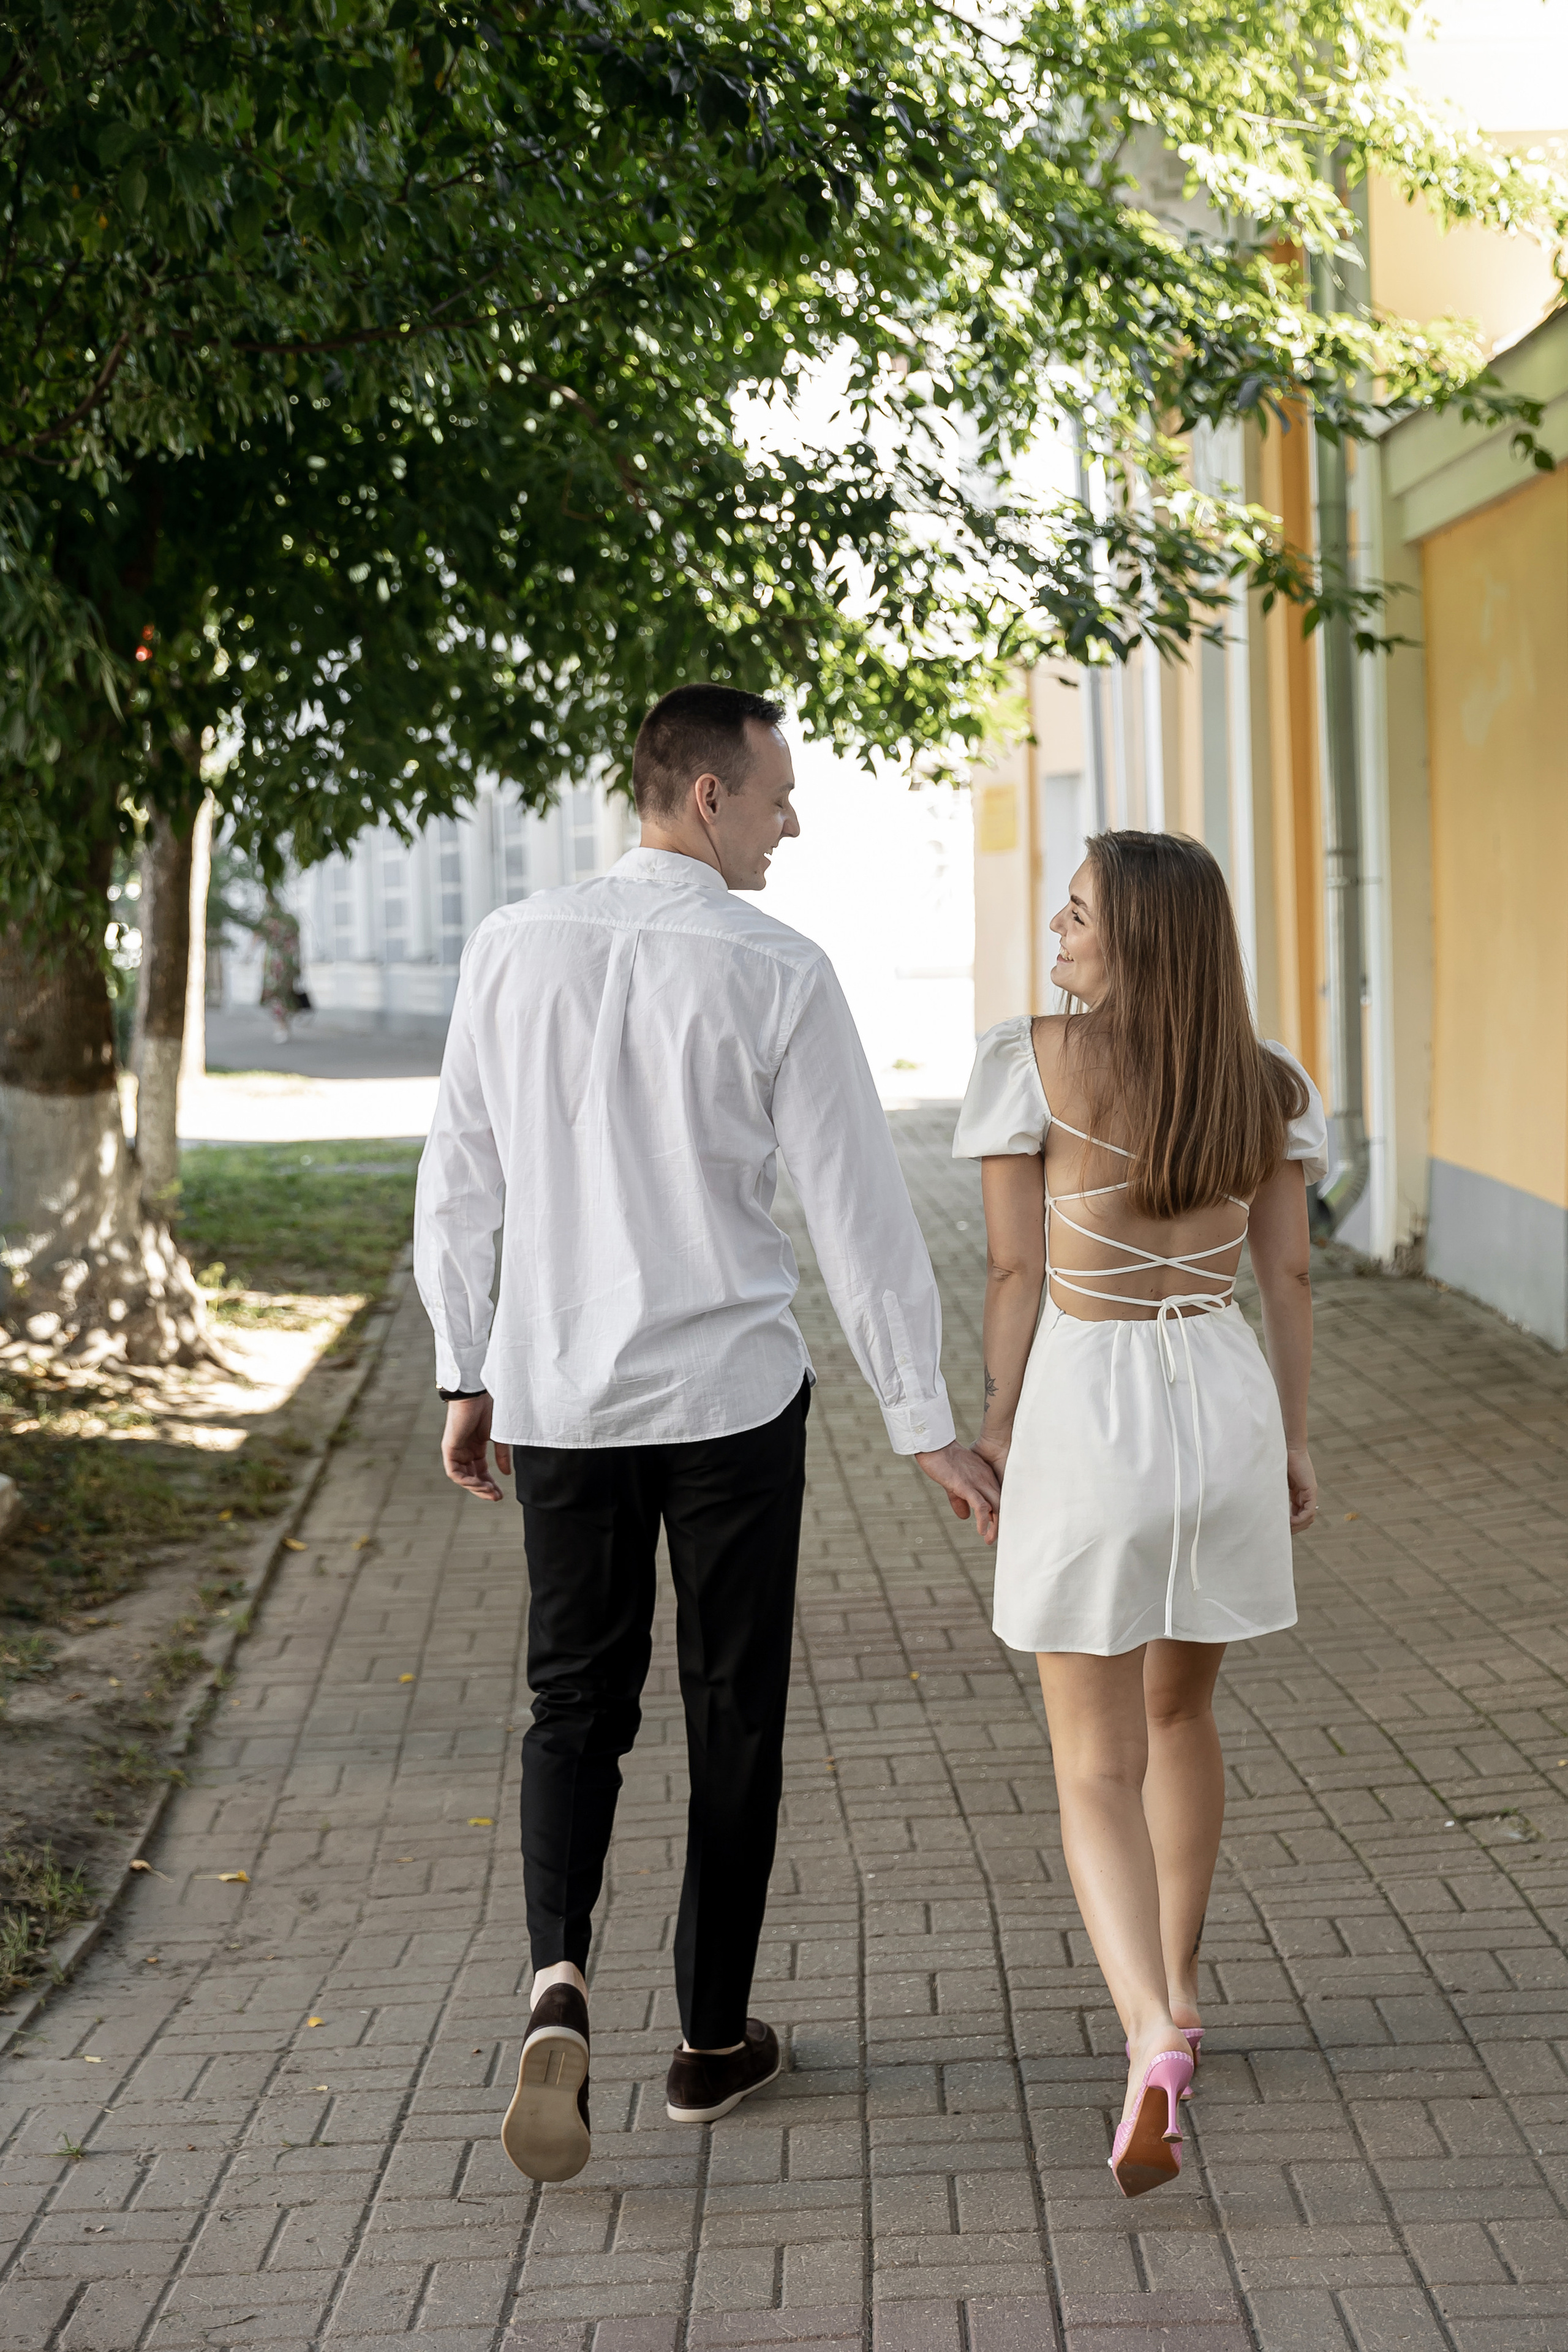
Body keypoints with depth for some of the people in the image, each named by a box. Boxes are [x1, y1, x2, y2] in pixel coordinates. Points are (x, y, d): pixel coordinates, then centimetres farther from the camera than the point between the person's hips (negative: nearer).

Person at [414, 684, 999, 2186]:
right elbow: (857, 1213, -9)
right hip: (730, 1393, -2)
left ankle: (559, 1980, -9)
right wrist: (924, 1428, -3)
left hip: (557, 1390, 3)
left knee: (576, 1697, 14)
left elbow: (458, 1184, 4)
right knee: (732, 1709, 12)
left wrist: (467, 1380, 15)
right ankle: (712, 2037, 21)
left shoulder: (513, 950, -1)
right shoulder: (777, 976, -11)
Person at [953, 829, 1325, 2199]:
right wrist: (1295, 1441, 13)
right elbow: (1289, 1277, 5)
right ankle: (1176, 1989, 36)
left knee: (1097, 1767, 1)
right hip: (1225, 1401, 4)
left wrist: (997, 1428, 3)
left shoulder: (1034, 1061, -9)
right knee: (1180, 1707, 26)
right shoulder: (1268, 1084, 3)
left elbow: (1014, 1270, -7)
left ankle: (1152, 2042, -19)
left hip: (1083, 1404, -4)